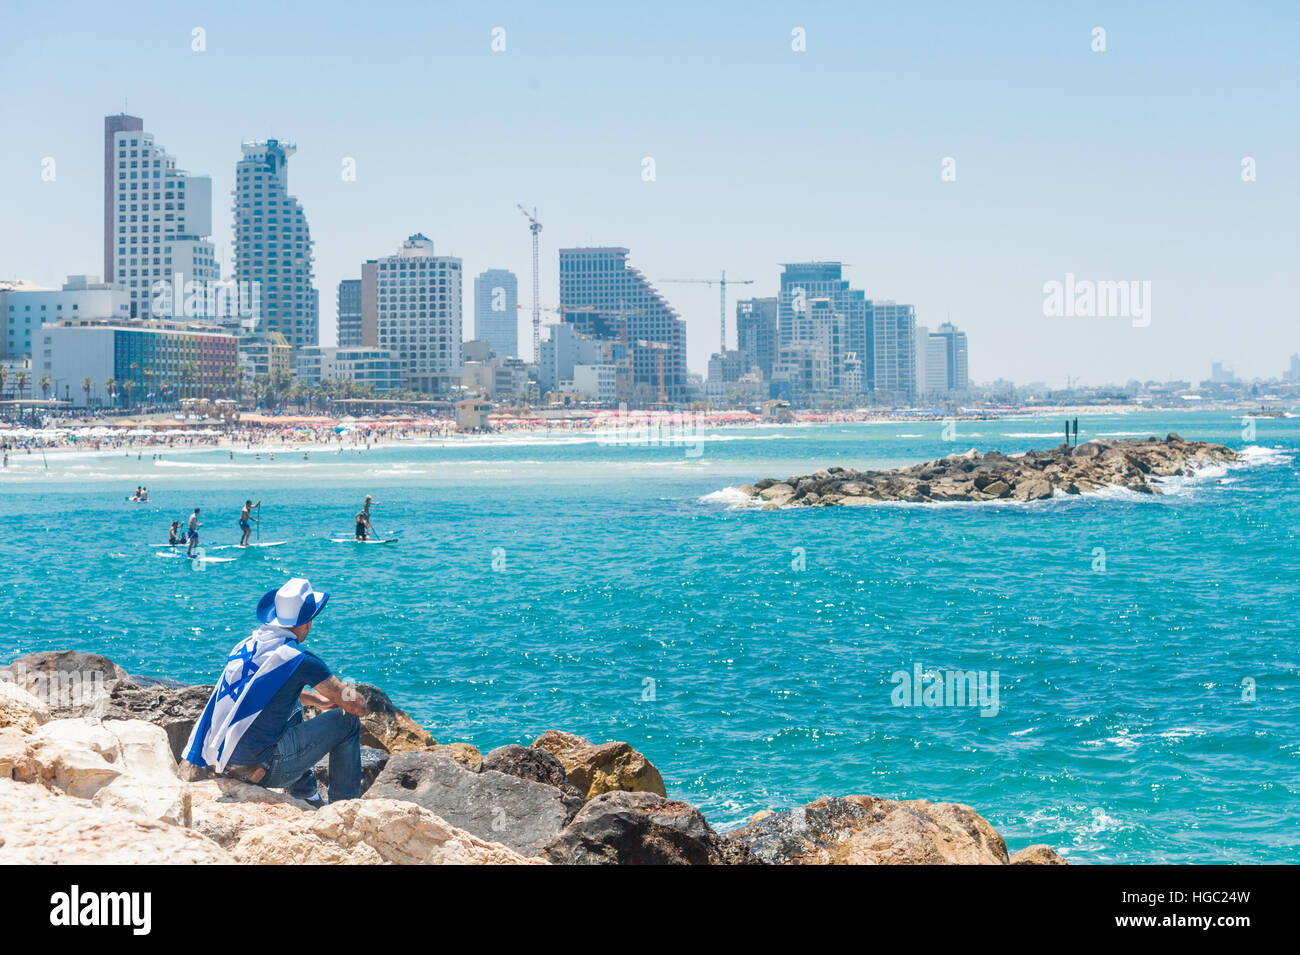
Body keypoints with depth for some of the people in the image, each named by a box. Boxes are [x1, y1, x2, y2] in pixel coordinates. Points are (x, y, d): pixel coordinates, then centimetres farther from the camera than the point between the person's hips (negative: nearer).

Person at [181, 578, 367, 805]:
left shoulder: (245, 645, 10)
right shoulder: (299, 659, -11)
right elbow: (357, 707, -4)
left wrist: (316, 699, 35)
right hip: (260, 768, -8)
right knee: (347, 720, 4)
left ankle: (307, 796, 35)